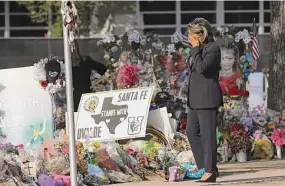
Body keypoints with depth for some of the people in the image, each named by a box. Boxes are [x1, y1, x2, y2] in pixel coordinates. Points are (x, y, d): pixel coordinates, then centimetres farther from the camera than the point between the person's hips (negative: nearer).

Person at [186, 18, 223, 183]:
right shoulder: (200, 48, 12)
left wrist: (195, 49, -17)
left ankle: (210, 172, -2)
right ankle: (206, 167, 16)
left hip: (208, 98, -10)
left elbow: (201, 68, -24)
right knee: (192, 132, 11)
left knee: (207, 134, -6)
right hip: (195, 98, 10)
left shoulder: (213, 48, -13)